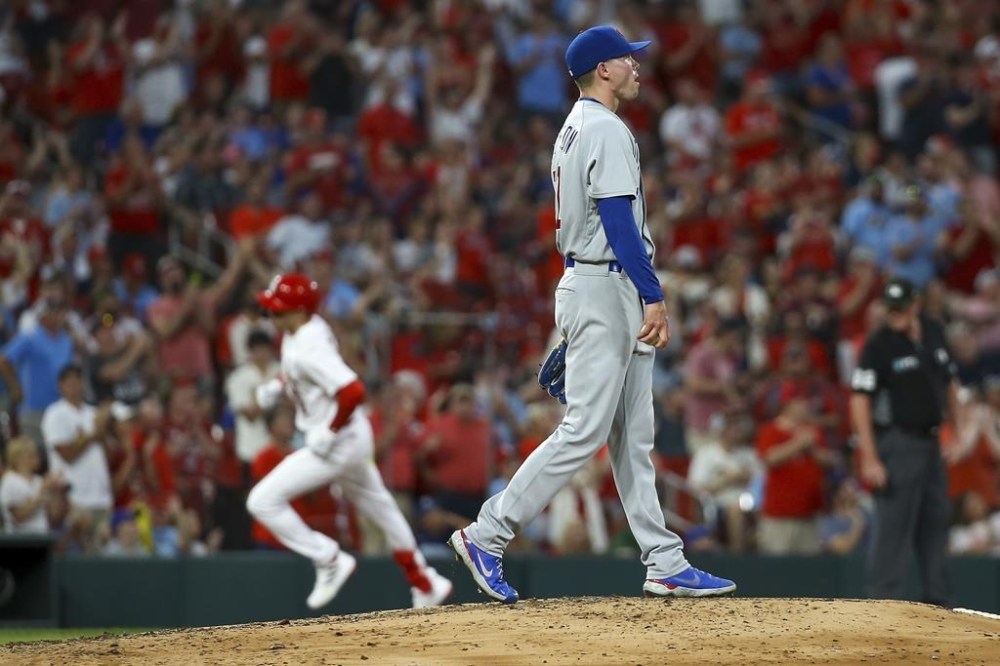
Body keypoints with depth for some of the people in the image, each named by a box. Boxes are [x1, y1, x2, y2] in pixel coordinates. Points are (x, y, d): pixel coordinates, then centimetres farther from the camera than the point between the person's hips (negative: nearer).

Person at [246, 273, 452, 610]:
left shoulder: (309, 349, -27)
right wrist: (276, 386, 9)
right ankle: (425, 583, 37)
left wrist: (330, 432, -26)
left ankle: (329, 560, -1)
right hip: (354, 439, 11)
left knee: (263, 501, -11)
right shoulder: (300, 331, 2)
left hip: (338, 442, -11)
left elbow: (353, 391, -36)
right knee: (378, 506, 24)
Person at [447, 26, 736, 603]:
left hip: (586, 282, 11)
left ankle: (665, 565, 7)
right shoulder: (606, 129, -12)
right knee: (585, 430, -11)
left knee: (633, 435, 7)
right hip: (606, 289, -11)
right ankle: (487, 535, -9)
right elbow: (619, 221, -20)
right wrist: (654, 297, -24)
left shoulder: (573, 131, 19)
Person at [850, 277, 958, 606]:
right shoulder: (879, 344, -12)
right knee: (893, 526, -10)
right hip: (898, 441, -7)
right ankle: (884, 601, -8)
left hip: (930, 441, 7)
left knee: (936, 520, 12)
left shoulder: (933, 333, 8)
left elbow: (949, 382, 18)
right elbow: (860, 400, -16)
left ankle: (937, 600, 20)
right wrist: (869, 458, -21)